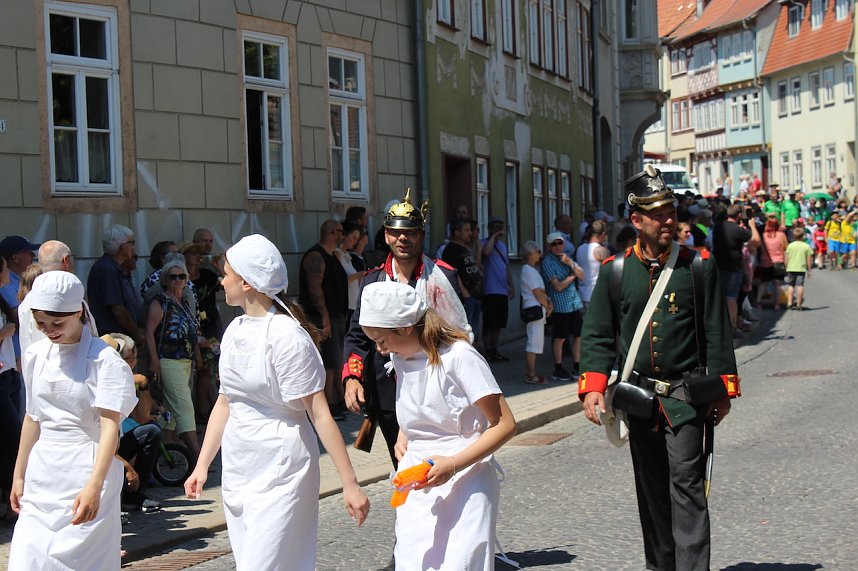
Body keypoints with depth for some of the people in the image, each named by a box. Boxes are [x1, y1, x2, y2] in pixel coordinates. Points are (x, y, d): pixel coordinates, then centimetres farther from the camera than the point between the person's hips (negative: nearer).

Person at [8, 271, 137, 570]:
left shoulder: (104, 359, -10)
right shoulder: (35, 355, 8)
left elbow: (110, 425, -16)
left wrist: (95, 485, -26)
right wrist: (19, 475, 18)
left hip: (87, 470, -5)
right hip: (42, 472, 5)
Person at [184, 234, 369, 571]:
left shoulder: (286, 337, -16)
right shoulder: (235, 330, 8)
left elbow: (319, 414, -18)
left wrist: (350, 484, -19)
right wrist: (202, 466, 12)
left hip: (279, 470, -8)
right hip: (237, 468, 8)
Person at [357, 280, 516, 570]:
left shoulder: (458, 356, -15)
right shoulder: (399, 358, 7)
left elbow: (504, 424, -15)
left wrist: (453, 464, -23)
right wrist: (402, 437, 9)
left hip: (464, 480, -6)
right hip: (416, 482, 6)